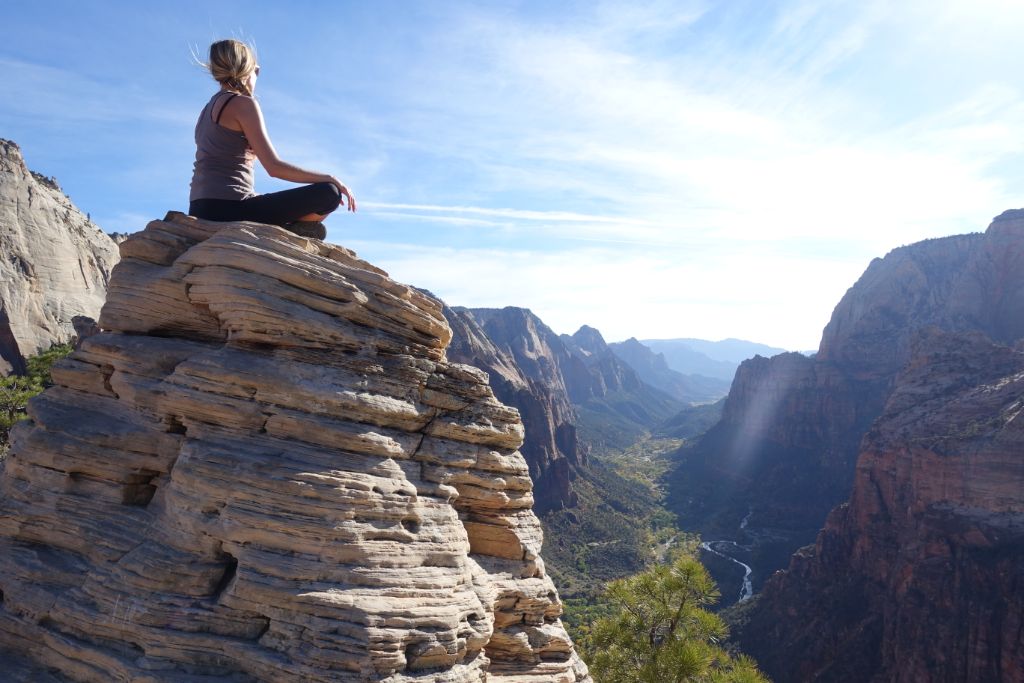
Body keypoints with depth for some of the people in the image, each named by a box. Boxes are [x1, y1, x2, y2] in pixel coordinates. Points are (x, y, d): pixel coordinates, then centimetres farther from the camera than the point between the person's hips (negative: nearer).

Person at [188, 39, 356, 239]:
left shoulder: (209, 108, 22)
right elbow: (274, 167, -14)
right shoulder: (243, 103, -5)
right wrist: (330, 179, -8)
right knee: (329, 193, -15)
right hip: (228, 209, -9)